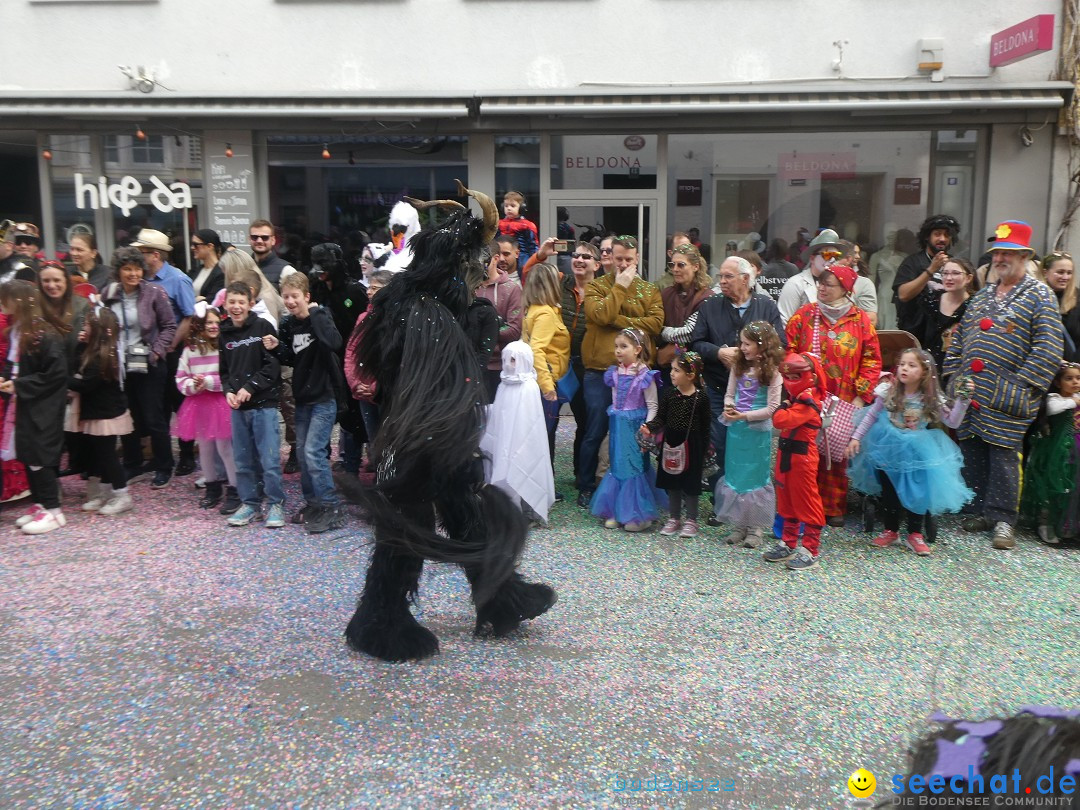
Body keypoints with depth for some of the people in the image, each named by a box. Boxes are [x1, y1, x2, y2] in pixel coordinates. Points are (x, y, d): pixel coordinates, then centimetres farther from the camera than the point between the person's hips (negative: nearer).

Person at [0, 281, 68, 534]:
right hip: (21, 406, 8)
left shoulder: (43, 335, -18)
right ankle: (39, 504, 24)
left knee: (39, 458, -2)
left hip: (41, 410, -8)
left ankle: (53, 511, 8)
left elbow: (56, 374, -20)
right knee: (26, 457, 13)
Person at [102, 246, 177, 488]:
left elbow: (169, 326, -5)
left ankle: (163, 468, 15)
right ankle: (132, 464, 29)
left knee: (154, 419, 2)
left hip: (148, 366, -4)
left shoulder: (154, 292, -9)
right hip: (120, 365, 4)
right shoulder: (109, 294, 2)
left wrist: (157, 351, -12)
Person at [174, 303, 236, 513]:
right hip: (199, 405, 5)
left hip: (221, 404, -5)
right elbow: (180, 379, 7)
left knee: (225, 448, -2)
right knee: (205, 449, 15)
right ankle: (213, 487, 31)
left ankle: (234, 491, 9)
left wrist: (209, 382, -17)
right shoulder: (190, 349, 5)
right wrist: (193, 386, -12)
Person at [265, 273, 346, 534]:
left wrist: (314, 314, -28)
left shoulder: (319, 316, -13)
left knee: (314, 451, -11)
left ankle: (332, 508, -2)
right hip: (302, 396, 8)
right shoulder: (288, 324, 5)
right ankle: (313, 503, 25)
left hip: (324, 395, -8)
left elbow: (334, 343, -34)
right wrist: (276, 348, -3)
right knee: (302, 451, 12)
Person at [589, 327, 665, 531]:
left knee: (634, 466, -1)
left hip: (635, 428, -6)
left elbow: (652, 406, -10)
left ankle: (638, 515, 12)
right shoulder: (615, 373, 6)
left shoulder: (645, 375, -12)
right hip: (618, 427, 6)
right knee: (617, 466, 10)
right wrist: (613, 427, 15)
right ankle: (617, 511, 20)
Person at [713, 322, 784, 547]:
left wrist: (745, 416, -19)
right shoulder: (738, 367, 4)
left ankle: (756, 527, 15)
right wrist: (729, 407, -10)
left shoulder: (771, 372, -11)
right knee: (735, 475, 10)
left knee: (757, 477, 4)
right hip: (736, 429, 5)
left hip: (758, 431, -5)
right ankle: (739, 524, 22)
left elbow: (772, 408, -13)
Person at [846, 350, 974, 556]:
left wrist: (962, 400, -15)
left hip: (917, 450, 0)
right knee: (888, 490, 5)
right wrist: (856, 438, -4)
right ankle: (890, 531, 21)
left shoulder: (930, 398, -6)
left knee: (917, 490, -2)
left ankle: (915, 534, 13)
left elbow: (952, 422, -3)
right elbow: (871, 416, 0)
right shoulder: (889, 391, -9)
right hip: (889, 446, 0)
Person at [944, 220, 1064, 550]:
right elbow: (959, 338, 20)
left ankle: (1002, 520, 4)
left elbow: (1048, 350, -10)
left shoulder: (1040, 297, -3)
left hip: (1006, 398, -6)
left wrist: (1021, 387, -15)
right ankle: (979, 511, 20)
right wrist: (954, 376, 10)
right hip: (970, 393, 6)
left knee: (1002, 454, -4)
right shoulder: (982, 294, 16)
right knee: (972, 452, 9)